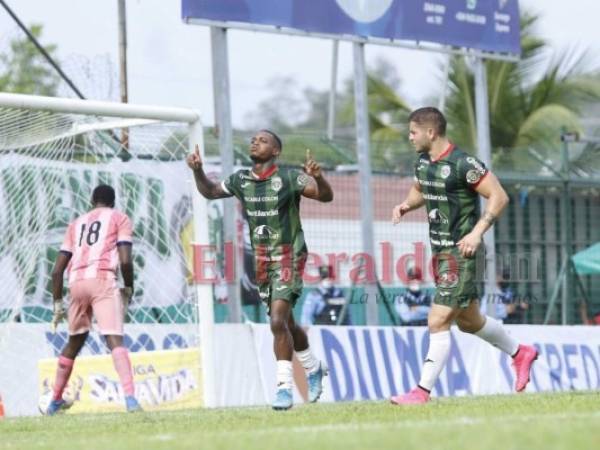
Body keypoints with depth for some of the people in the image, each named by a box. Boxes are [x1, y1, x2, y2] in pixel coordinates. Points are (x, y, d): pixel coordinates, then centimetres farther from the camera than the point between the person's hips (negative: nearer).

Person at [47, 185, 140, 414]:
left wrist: (58, 304, 25)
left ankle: (55, 401, 31)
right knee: (115, 339, -16)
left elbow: (57, 269, 20)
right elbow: (125, 260, -3)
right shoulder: (119, 218, 14)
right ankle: (129, 397, -34)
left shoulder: (77, 223, 26)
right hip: (102, 279, -5)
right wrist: (129, 288, 12)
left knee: (74, 342, 22)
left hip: (76, 283, 5)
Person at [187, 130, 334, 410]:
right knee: (285, 323, 17)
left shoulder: (288, 177, -11)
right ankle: (313, 368, 39)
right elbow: (210, 191, 21)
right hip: (261, 259, 6)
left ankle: (284, 386, -14)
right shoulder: (241, 180, 6)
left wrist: (317, 177, -36)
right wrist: (198, 171, 3)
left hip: (288, 256, -6)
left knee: (278, 322, -19)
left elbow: (326, 196, -15)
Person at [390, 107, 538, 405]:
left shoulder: (463, 165, -18)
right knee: (469, 321, 20)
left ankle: (422, 391, -10)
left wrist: (477, 232, -23)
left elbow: (499, 197, -16)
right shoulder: (423, 163, 8)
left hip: (460, 251, -9)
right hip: (440, 251, 9)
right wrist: (406, 205, 6)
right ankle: (520, 353, 40)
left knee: (438, 322, -13)